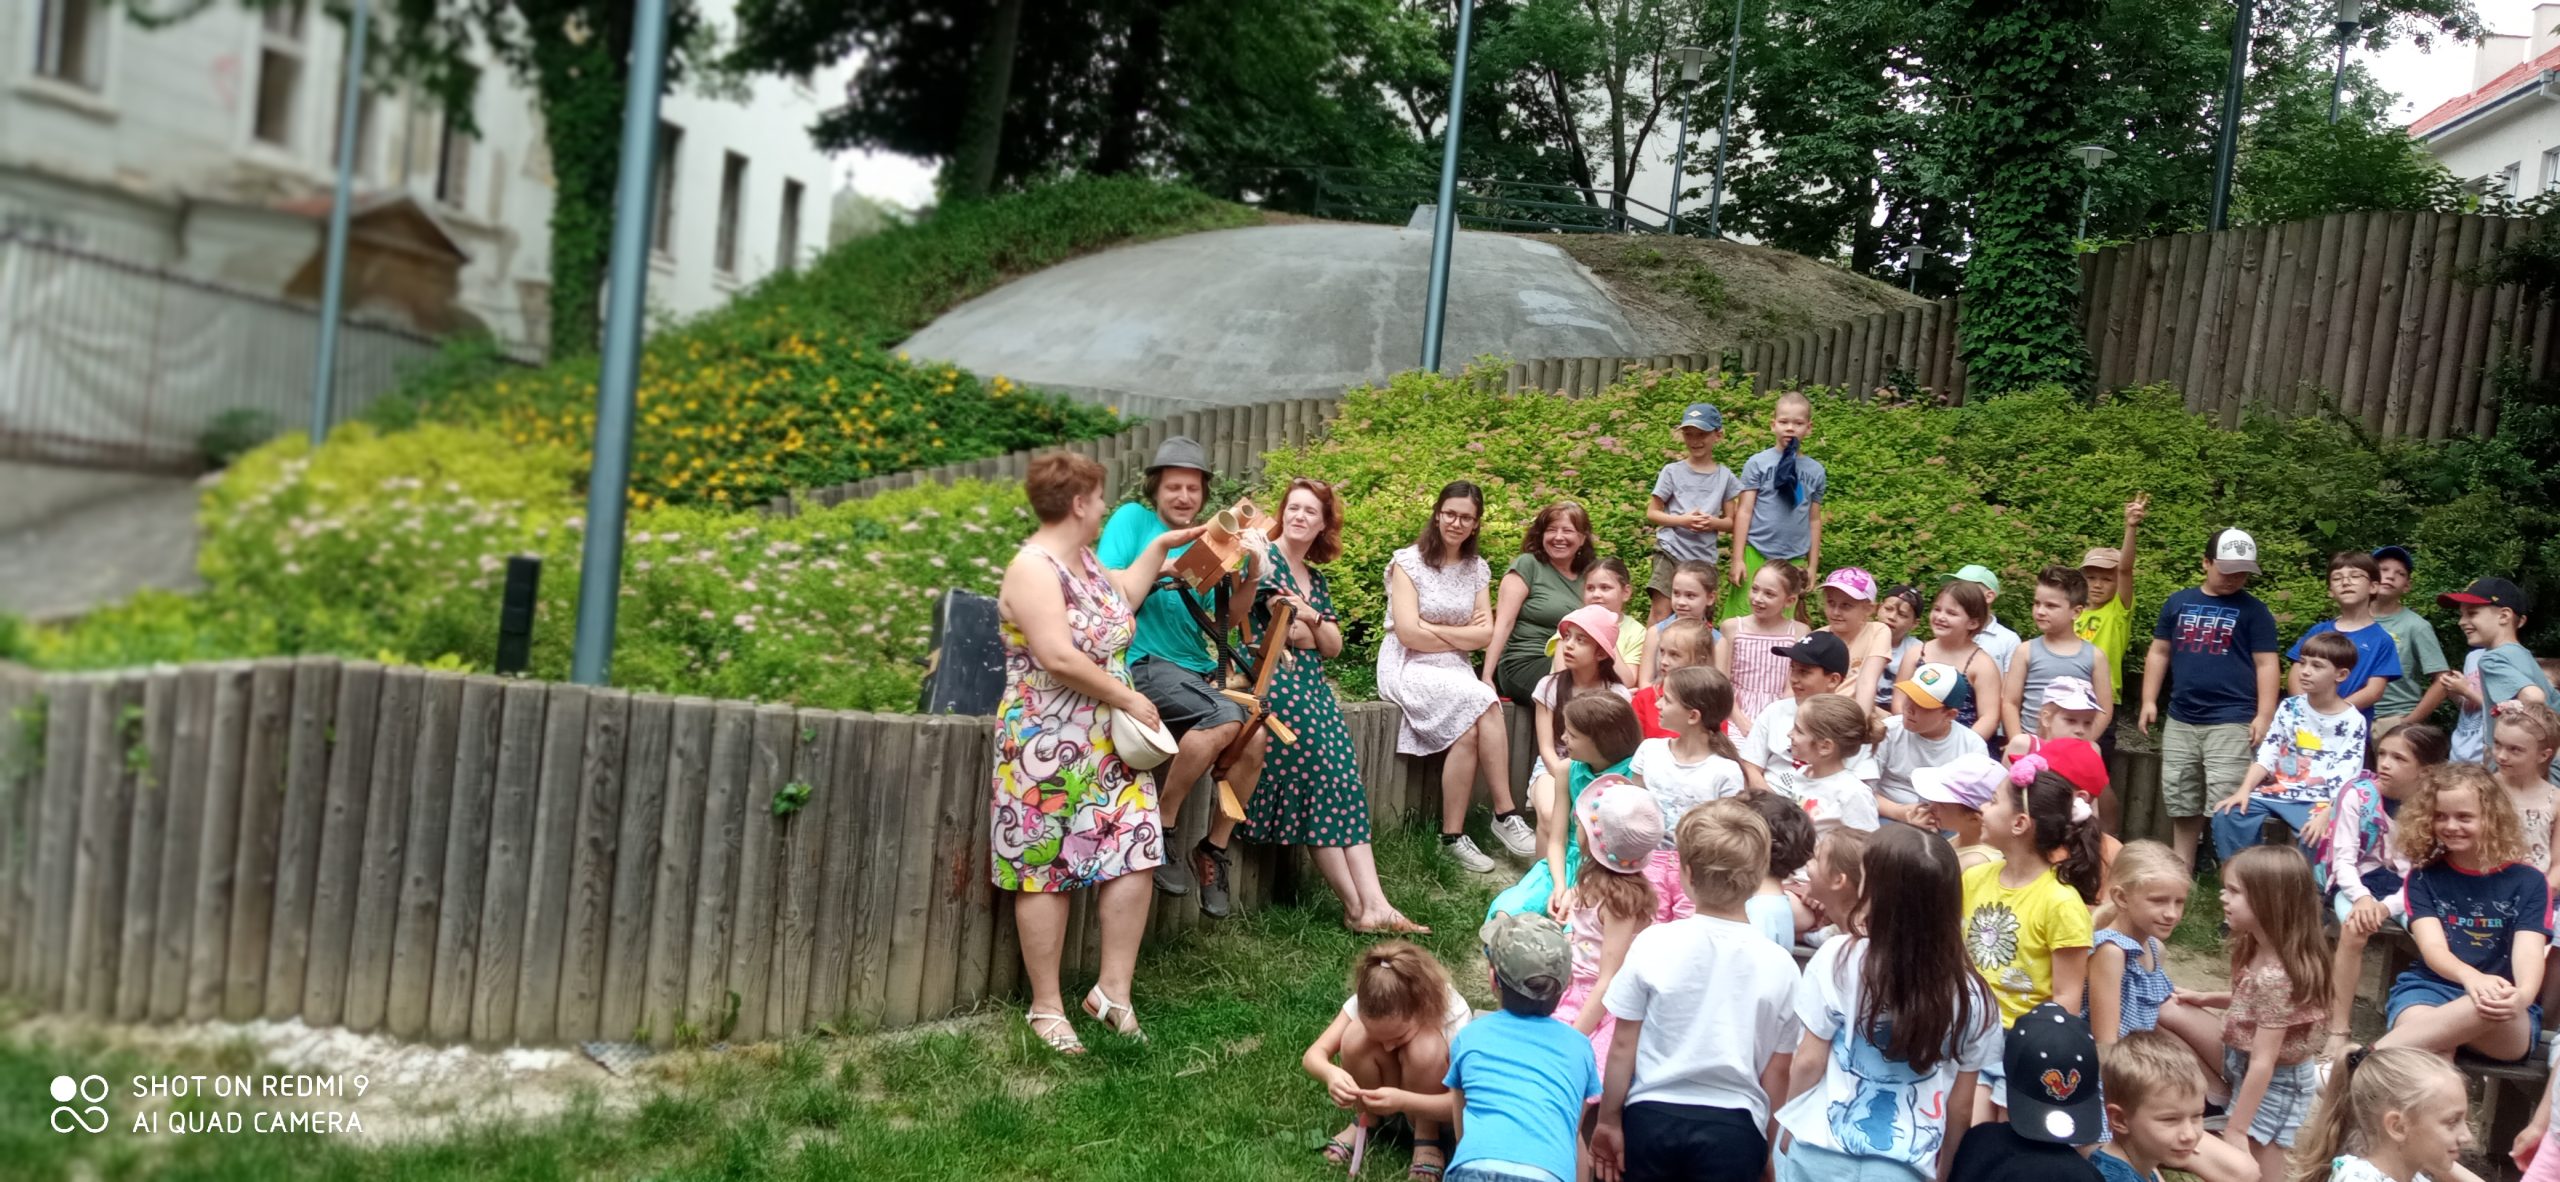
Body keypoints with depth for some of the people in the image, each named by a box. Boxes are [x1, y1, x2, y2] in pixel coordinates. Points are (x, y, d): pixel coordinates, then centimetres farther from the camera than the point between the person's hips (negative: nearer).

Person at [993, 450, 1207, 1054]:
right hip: (1048, 747, -8)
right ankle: (1046, 1007, 10)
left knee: (1133, 855, 0)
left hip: (1108, 744, 9)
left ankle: (1113, 991, 10)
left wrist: (1160, 546, 32)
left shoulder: (1083, 560, 13)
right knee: (1046, 872, 1)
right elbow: (1058, 657, -24)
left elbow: (1123, 598, 34)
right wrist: (1128, 698, -16)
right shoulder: (1033, 568, -16)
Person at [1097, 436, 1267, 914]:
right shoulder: (1133, 519, 2)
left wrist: (1251, 578, -6)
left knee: (1256, 736, -16)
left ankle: (1214, 848, 0)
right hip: (1142, 661, -6)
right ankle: (1161, 828, -16)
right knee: (1225, 718, -31)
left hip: (1197, 668, 6)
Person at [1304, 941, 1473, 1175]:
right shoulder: (1366, 1005, -27)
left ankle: (1427, 1138, -13)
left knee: (1425, 1048, -37)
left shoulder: (1453, 1014, -34)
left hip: (1437, 1097, -3)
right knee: (1355, 1037, -30)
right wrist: (1330, 1073, -50)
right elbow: (1313, 1055, -26)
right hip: (1388, 1086, 3)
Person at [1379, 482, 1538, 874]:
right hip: (1410, 668, -4)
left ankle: (1454, 837, -23)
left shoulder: (1477, 569, 12)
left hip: (1456, 672, 4)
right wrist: (1463, 634, -4)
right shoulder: (1408, 562, -3)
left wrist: (1435, 629, -8)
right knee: (1485, 706, -30)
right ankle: (1505, 814, -22)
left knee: (1469, 731, -29)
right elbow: (1409, 633, -12)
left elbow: (1486, 634, 4)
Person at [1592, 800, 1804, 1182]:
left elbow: (1622, 1047, -5)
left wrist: (1608, 1120, 6)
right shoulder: (1779, 966, -6)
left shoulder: (1653, 944, -9)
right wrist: (1768, 1148, 14)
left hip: (1651, 1118, 0)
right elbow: (1777, 1072, 0)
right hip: (1734, 1127, 0)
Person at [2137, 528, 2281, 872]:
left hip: (2232, 723, -4)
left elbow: (2266, 664, -3)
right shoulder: (2178, 603, 10)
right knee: (2181, 804, 11)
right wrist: (2149, 701, 6)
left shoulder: (2253, 611, 0)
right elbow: (2159, 653, 14)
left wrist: (2264, 716, -11)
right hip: (2180, 721, 4)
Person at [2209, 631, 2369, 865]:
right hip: (2278, 790, 4)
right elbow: (2266, 755, 4)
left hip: (2318, 801, -4)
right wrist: (2244, 790, -9)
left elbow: (2344, 781, -10)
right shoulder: (2290, 707, 8)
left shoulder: (2353, 722, -2)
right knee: (2227, 815, -17)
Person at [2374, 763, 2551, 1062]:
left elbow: (2528, 953, -9)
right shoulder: (2423, 877, 10)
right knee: (2434, 1051, -38)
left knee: (2490, 1006, -41)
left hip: (2507, 1027, -1)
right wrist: (2470, 977, -33)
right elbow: (2432, 948, -7)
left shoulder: (2528, 883, 8)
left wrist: (2523, 995, -35)